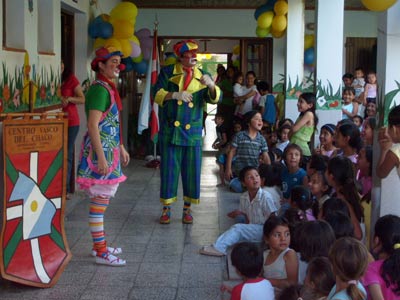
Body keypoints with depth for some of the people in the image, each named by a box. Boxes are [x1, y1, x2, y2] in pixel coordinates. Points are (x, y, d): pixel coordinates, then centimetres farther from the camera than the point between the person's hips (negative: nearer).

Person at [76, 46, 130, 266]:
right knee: (99, 201, -6)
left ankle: (100, 245, 25)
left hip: (109, 151, 10)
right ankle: (101, 253, -1)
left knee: (101, 200, 15)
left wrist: (121, 148, 25)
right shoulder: (100, 89, -15)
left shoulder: (108, 88, 15)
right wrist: (101, 157, -25)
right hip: (101, 152, -10)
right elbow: (93, 126, -21)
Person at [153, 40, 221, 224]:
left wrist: (211, 85, -25)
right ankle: (166, 209, 15)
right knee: (169, 170, 2)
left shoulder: (202, 76, 7)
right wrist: (175, 94, -24)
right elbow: (157, 94, -7)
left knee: (191, 171, 5)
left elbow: (214, 98, -4)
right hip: (170, 131, -2)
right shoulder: (168, 72, 2)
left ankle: (187, 209, 19)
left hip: (192, 132, 2)